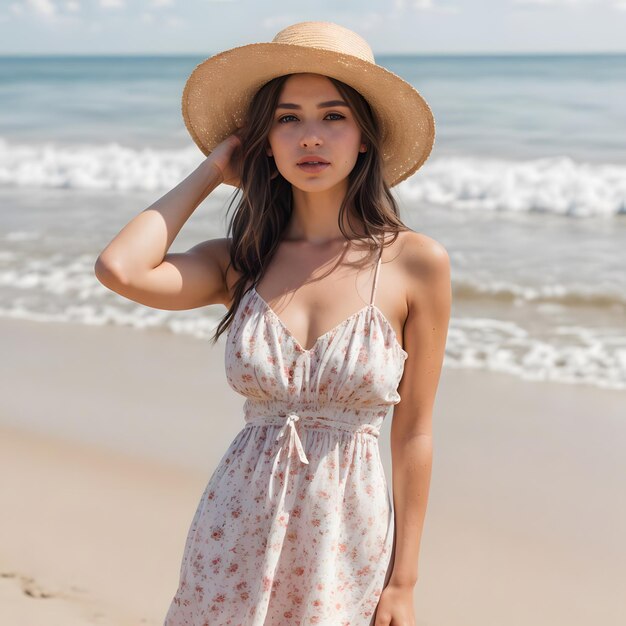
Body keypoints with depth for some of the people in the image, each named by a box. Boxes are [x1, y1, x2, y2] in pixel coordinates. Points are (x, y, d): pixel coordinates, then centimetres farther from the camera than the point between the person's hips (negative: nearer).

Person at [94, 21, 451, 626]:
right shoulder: (239, 261, 1)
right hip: (238, 528, 2)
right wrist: (211, 170, -4)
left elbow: (413, 432, -3)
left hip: (349, 530, -2)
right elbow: (120, 268, -18)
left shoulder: (416, 263, -6)